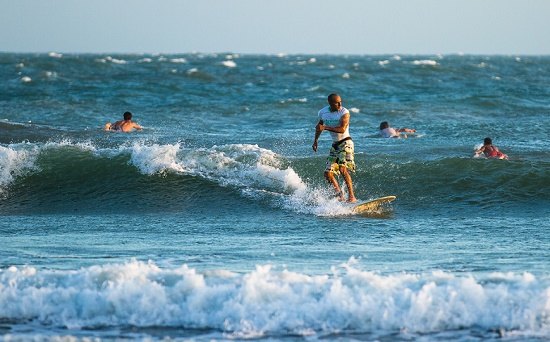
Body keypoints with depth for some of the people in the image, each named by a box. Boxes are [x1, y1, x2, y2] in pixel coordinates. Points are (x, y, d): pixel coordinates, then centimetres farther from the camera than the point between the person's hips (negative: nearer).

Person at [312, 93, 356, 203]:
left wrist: (325, 127, -32)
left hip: (345, 142, -7)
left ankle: (352, 196, -23)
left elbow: (342, 129, -26)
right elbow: (319, 126, 26)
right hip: (335, 145, 7)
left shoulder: (344, 112, -13)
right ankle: (340, 196, 15)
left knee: (342, 168, -25)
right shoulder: (323, 113, 5)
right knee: (328, 173, 2)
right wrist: (315, 140, 22)